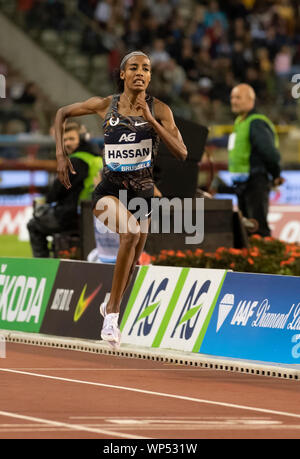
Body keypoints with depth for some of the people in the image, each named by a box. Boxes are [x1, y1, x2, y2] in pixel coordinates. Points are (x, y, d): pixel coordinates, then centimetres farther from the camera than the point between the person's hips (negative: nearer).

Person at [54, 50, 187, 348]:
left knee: (131, 262, 13)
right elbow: (62, 114, 11)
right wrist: (60, 154, -1)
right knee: (132, 231, -31)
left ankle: (110, 307, 44)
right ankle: (112, 313, -22)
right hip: (109, 190, -3)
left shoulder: (159, 110, -5)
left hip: (142, 192, 3)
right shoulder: (105, 106, -4)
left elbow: (181, 153, -14)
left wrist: (151, 120, -23)